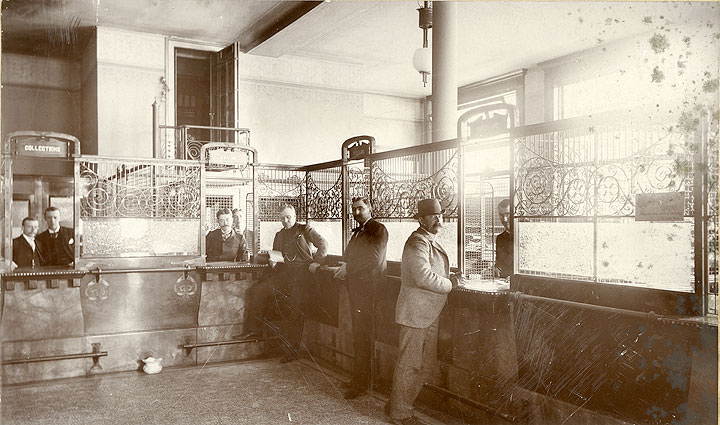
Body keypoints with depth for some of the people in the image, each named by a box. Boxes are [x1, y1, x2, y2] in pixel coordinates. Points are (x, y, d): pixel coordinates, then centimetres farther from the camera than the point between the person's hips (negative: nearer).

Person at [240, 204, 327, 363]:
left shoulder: (305, 229, 11)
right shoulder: (279, 235, 27)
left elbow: (323, 244, 0)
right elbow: (274, 254, 28)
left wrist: (316, 261, -14)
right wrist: (272, 262, 4)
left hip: (302, 271, -5)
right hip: (283, 273, 6)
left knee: (297, 306, -19)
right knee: (256, 290, -10)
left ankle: (291, 348, -15)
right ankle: (255, 329, -3)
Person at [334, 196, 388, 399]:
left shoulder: (378, 229, -7)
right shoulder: (358, 232, 21)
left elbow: (375, 257, -18)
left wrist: (348, 268, -14)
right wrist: (345, 268, 2)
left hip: (369, 287, -9)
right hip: (356, 287, 9)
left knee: (362, 335, -6)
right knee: (359, 334, 12)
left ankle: (360, 382, 0)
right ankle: (360, 378, 20)